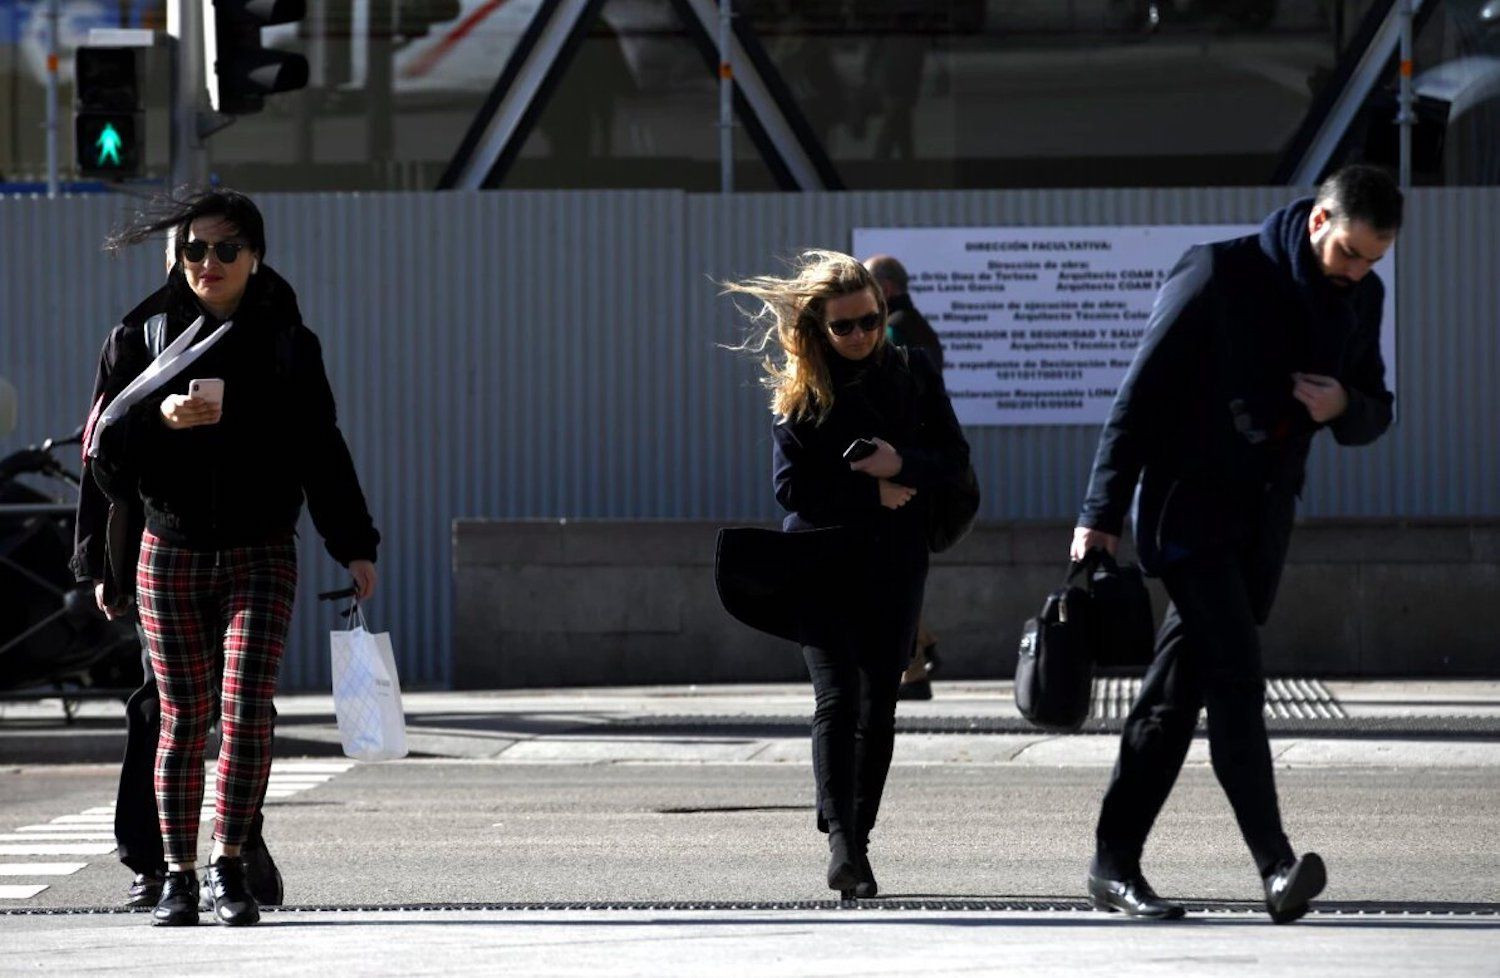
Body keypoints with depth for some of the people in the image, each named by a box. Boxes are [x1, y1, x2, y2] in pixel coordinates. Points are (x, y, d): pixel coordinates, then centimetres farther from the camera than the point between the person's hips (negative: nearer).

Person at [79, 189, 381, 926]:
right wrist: (159, 419, -19)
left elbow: (320, 451, 10)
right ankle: (177, 874, 12)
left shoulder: (287, 343, 5)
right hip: (170, 553, 0)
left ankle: (230, 866, -5)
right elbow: (106, 450, 0)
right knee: (184, 718, 2)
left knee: (246, 710, -13)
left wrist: (353, 546, 7)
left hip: (261, 553, 0)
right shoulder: (143, 336, 3)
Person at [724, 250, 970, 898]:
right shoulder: (799, 391, -2)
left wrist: (902, 465, -16)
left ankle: (858, 841, 11)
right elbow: (791, 488, -7)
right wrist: (871, 493, -13)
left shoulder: (913, 375, 5)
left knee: (878, 706, 3)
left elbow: (955, 457, 4)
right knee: (838, 698, -14)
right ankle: (841, 842, -21)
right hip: (824, 564, -3)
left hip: (895, 566, 3)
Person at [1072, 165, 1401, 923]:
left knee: (1176, 691, 8)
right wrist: (1101, 513, -12)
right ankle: (1276, 867, -24)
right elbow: (1140, 394, -10)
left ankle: (1115, 865, 12)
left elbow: (1375, 415, 18)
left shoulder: (1358, 299, 8)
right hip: (1190, 512, -6)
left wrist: (1345, 407, -8)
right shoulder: (1219, 276, -11)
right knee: (1235, 678, -17)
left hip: (1261, 525, 6)